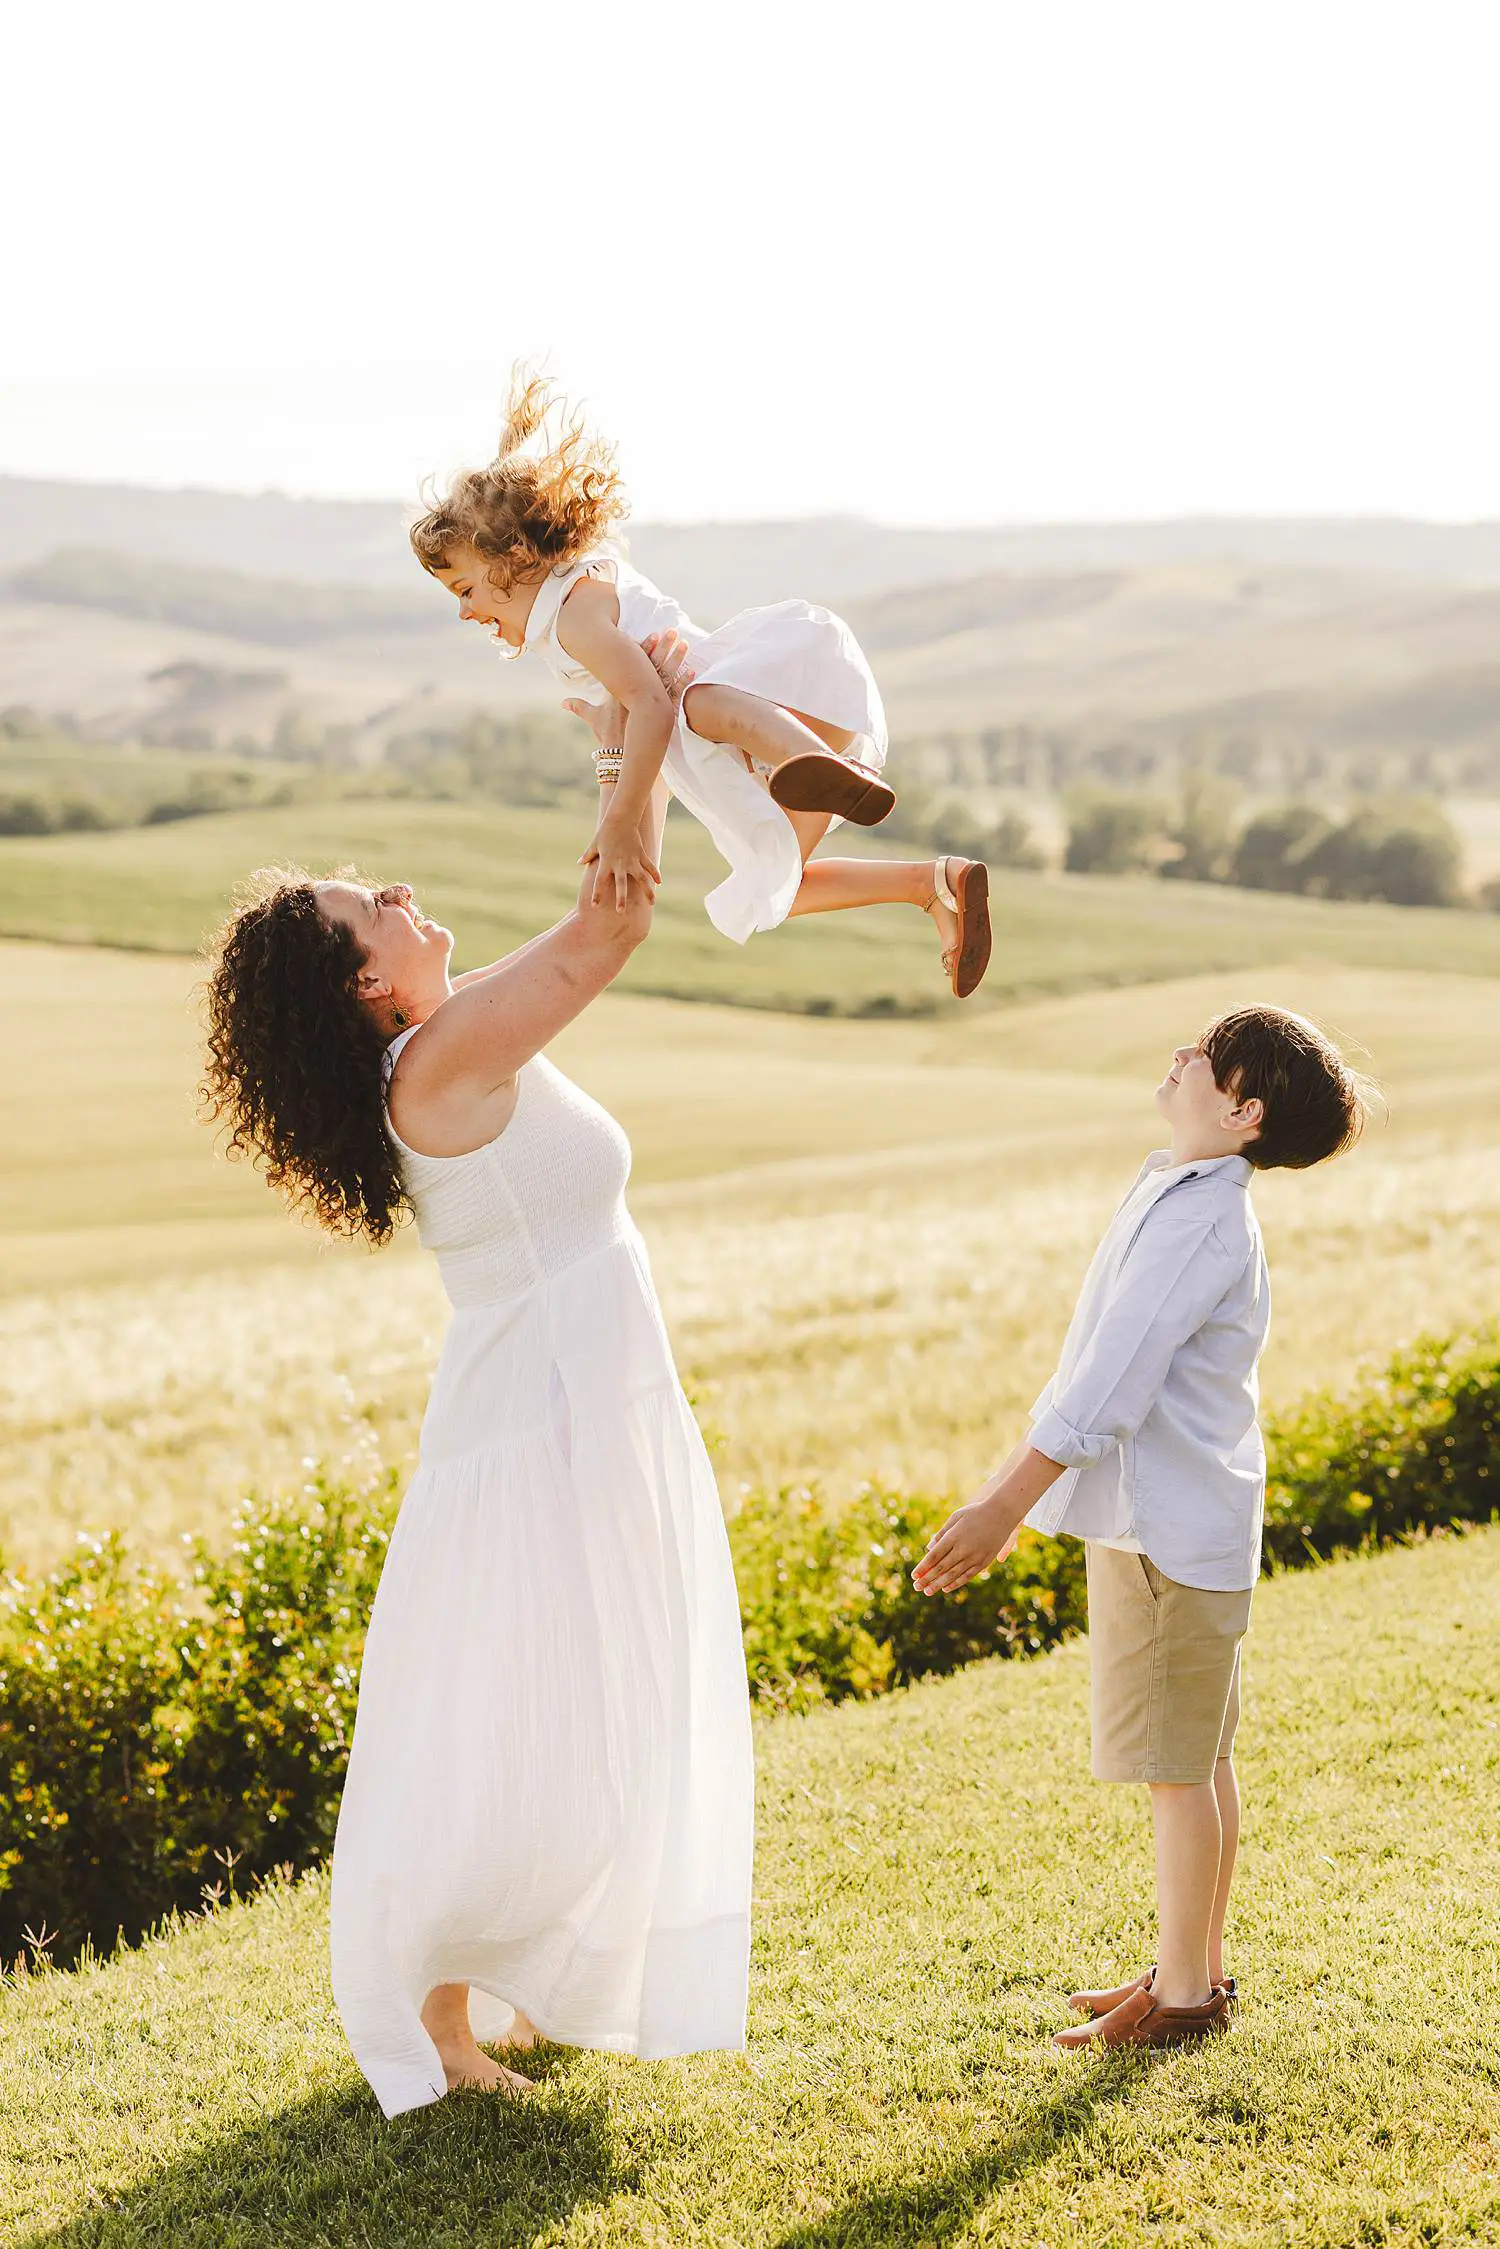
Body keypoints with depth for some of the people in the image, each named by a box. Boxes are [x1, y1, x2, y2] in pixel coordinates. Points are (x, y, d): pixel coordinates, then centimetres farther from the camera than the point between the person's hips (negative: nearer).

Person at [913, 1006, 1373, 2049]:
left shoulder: (1199, 1221, -21)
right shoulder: (1180, 1195, 11)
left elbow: (1111, 1386, -24)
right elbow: (1098, 1366, 19)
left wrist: (1002, 1510, -22)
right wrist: (1013, 1486, 23)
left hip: (1173, 1532, -10)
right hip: (1166, 1522, 10)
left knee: (1178, 1769, 0)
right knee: (1199, 1765, 17)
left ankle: (1184, 1996, 10)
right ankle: (1197, 1967, 27)